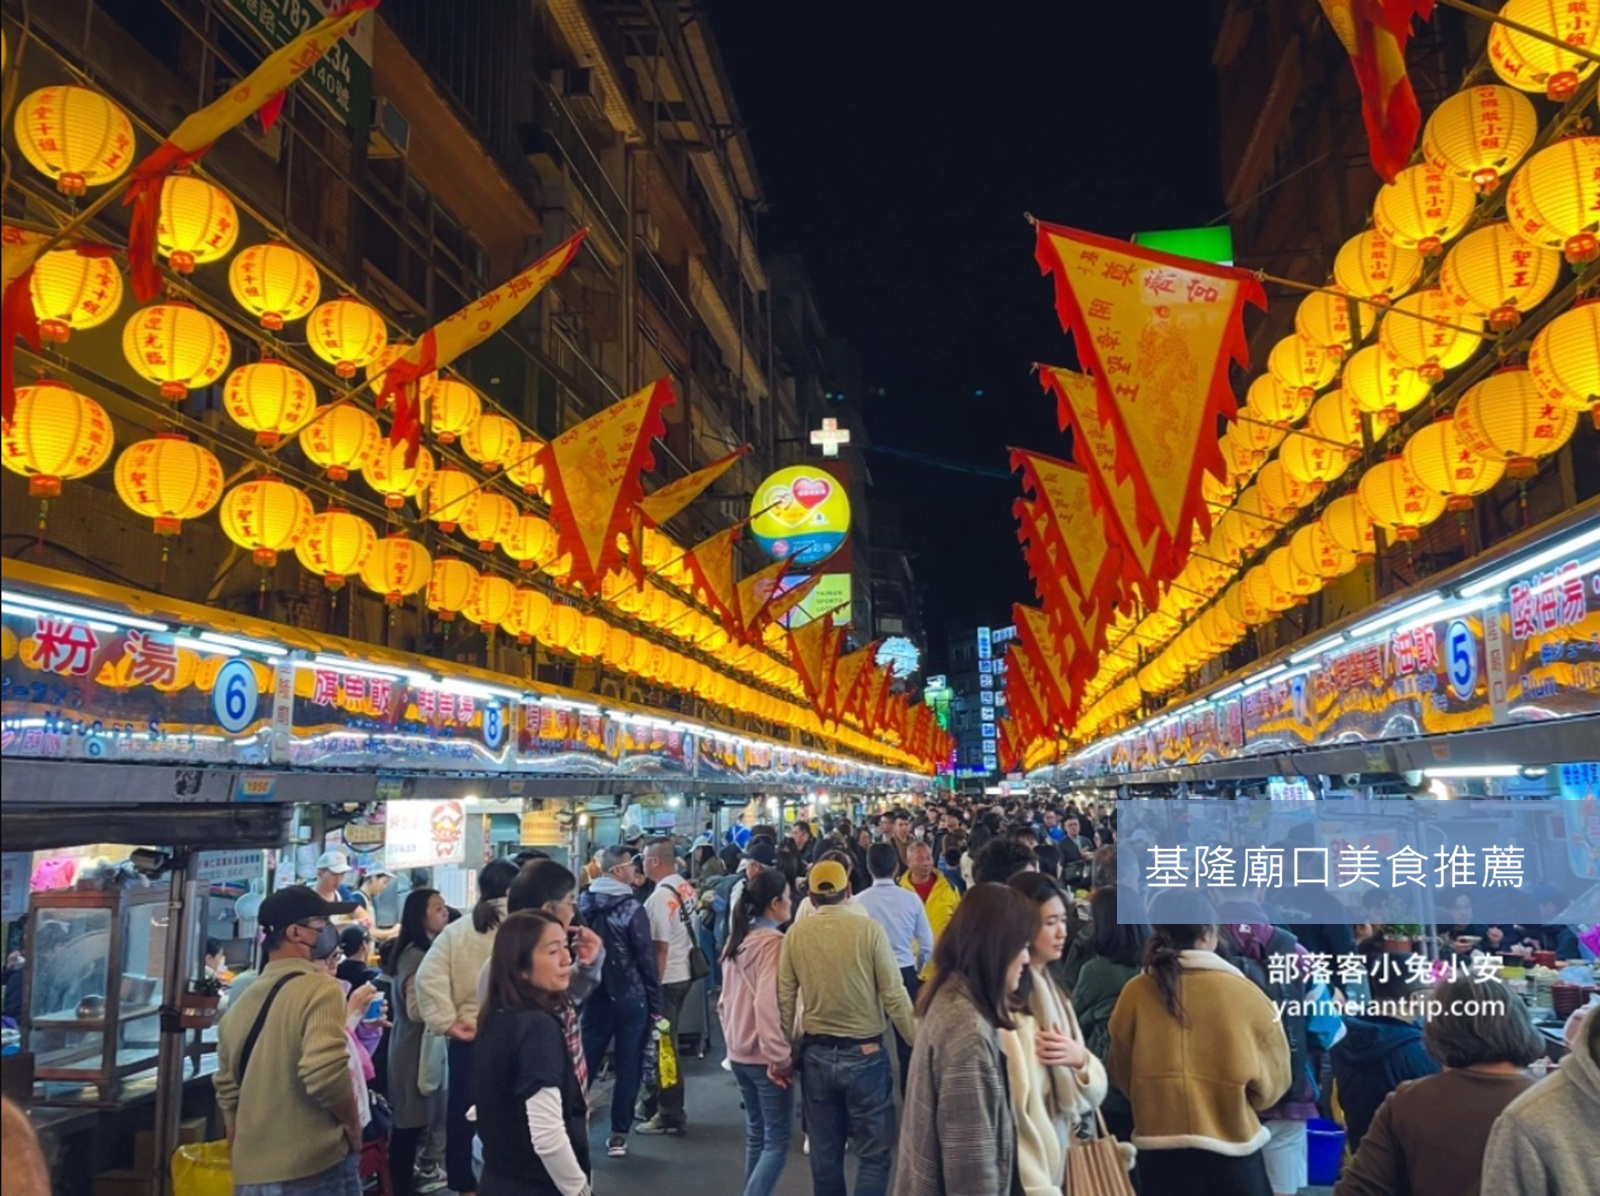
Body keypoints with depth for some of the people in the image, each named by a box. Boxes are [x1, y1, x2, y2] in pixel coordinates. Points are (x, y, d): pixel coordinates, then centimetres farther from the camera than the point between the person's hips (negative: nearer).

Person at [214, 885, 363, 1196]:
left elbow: (227, 1090, 20)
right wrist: (353, 1125, -10)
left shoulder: (241, 1002, 12)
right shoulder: (319, 988, -13)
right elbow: (325, 1074, -26)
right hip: (316, 1169, -7)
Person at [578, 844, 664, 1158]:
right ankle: (618, 1135, 10)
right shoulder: (632, 908, -15)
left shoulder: (584, 904, 1)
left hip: (595, 995, 5)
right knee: (628, 1066, 6)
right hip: (630, 997, -4)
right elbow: (646, 958, -13)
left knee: (584, 1062, 14)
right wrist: (656, 1002, -5)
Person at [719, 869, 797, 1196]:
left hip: (739, 1052, 8)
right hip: (764, 1057, -8)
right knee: (777, 1141, -1)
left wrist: (732, 1036, 18)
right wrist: (780, 1057, -18)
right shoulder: (774, 942, -18)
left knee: (756, 1134, 19)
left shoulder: (737, 940, 7)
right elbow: (769, 1004, -25)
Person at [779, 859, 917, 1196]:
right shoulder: (869, 930, -12)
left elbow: (784, 1000, 0)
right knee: (875, 1153, 8)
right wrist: (920, 1044, 0)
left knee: (824, 1153, 17)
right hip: (864, 1054, -3)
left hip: (816, 1054, 3)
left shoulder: (795, 934, -4)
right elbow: (894, 997, -10)